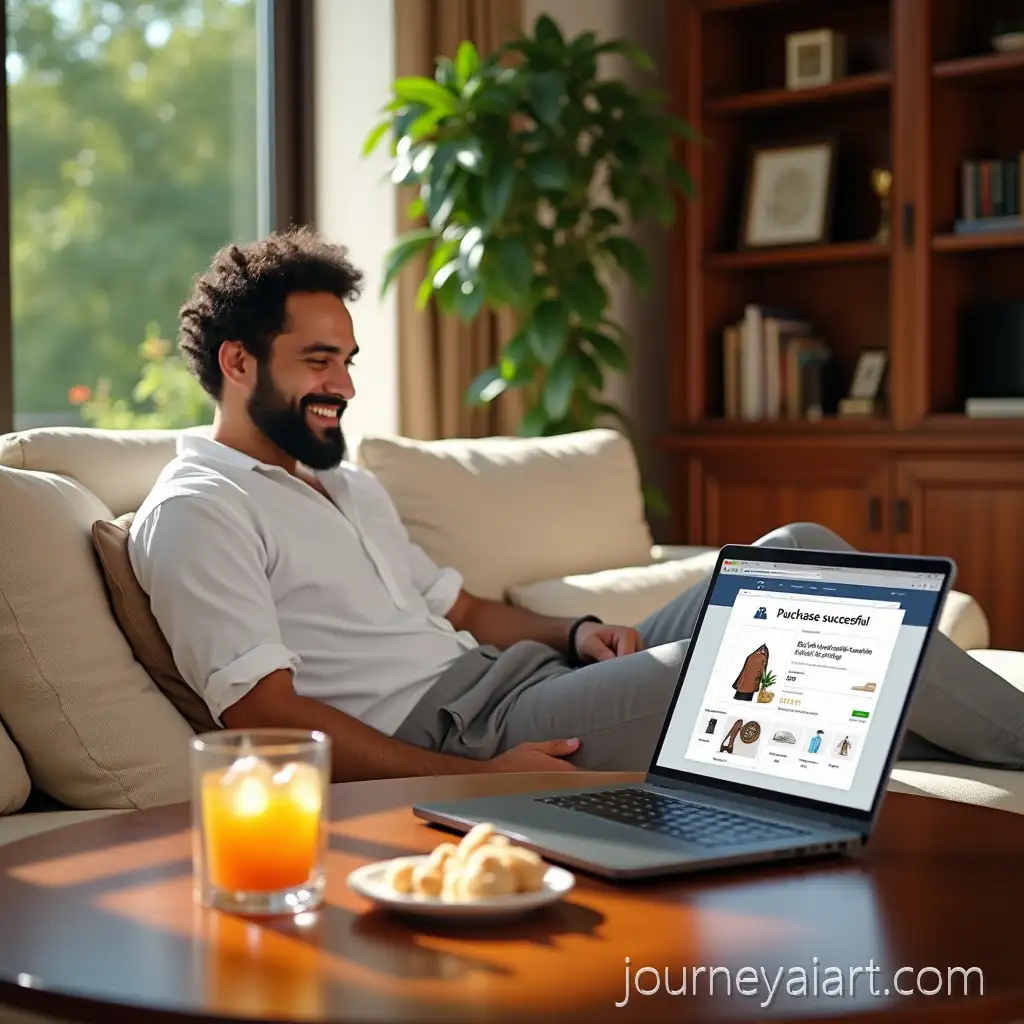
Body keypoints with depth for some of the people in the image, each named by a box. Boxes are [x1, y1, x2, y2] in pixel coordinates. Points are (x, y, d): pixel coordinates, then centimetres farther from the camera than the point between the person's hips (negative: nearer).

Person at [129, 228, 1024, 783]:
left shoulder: (348, 485, 24)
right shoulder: (196, 510, -6)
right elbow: (267, 717, -16)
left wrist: (575, 634, 4)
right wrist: (480, 780, -22)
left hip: (515, 681, 9)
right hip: (447, 742, -9)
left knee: (799, 555, -1)